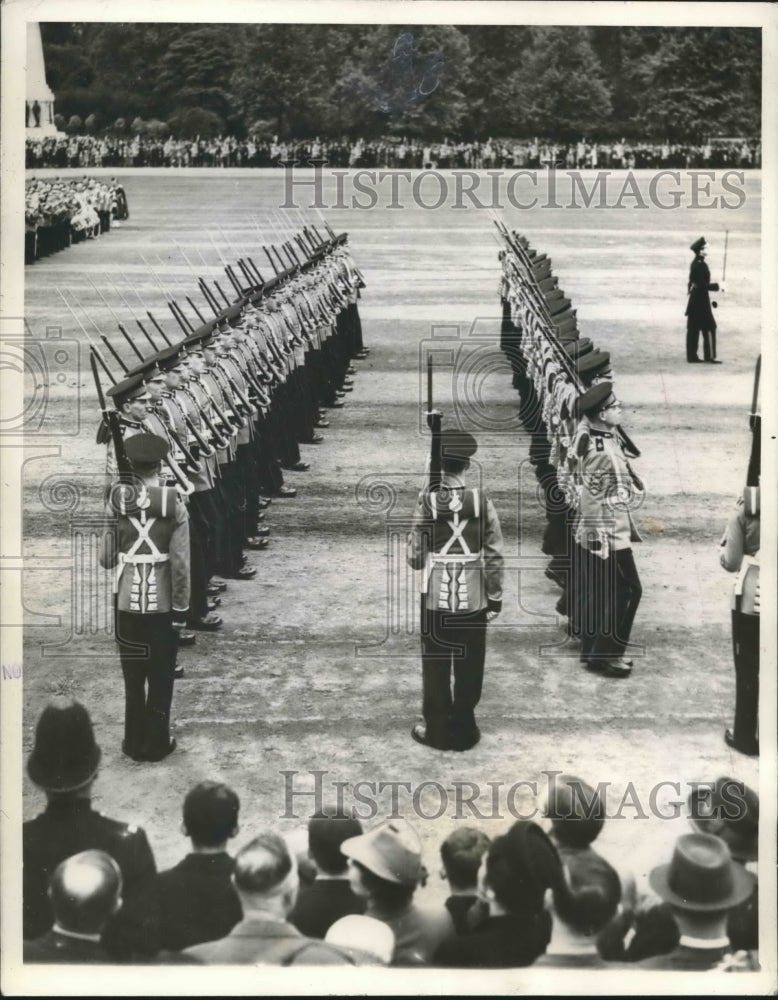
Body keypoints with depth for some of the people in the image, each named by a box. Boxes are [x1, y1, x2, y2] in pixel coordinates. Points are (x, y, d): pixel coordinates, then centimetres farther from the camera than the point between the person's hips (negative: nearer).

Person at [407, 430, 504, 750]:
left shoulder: (427, 502, -10)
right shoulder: (482, 501, -8)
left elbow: (414, 557, -5)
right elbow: (494, 555, -5)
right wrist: (495, 598, 5)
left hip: (436, 599, -1)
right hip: (473, 600, 1)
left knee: (436, 666, 12)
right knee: (469, 667, 13)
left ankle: (438, 730, 21)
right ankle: (464, 730, 22)